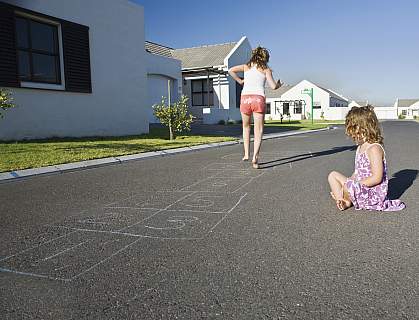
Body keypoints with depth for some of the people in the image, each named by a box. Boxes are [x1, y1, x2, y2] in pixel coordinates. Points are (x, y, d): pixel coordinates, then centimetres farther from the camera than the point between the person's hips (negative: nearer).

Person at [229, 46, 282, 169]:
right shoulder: (266, 69, 11)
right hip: (259, 98, -2)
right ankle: (255, 157, -14)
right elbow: (273, 86, 2)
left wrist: (239, 81, 14)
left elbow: (231, 70, 5)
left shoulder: (246, 66, 17)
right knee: (258, 130, 1)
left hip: (245, 98, 2)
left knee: (246, 127, 22)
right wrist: (279, 85, 23)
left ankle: (246, 154, 16)